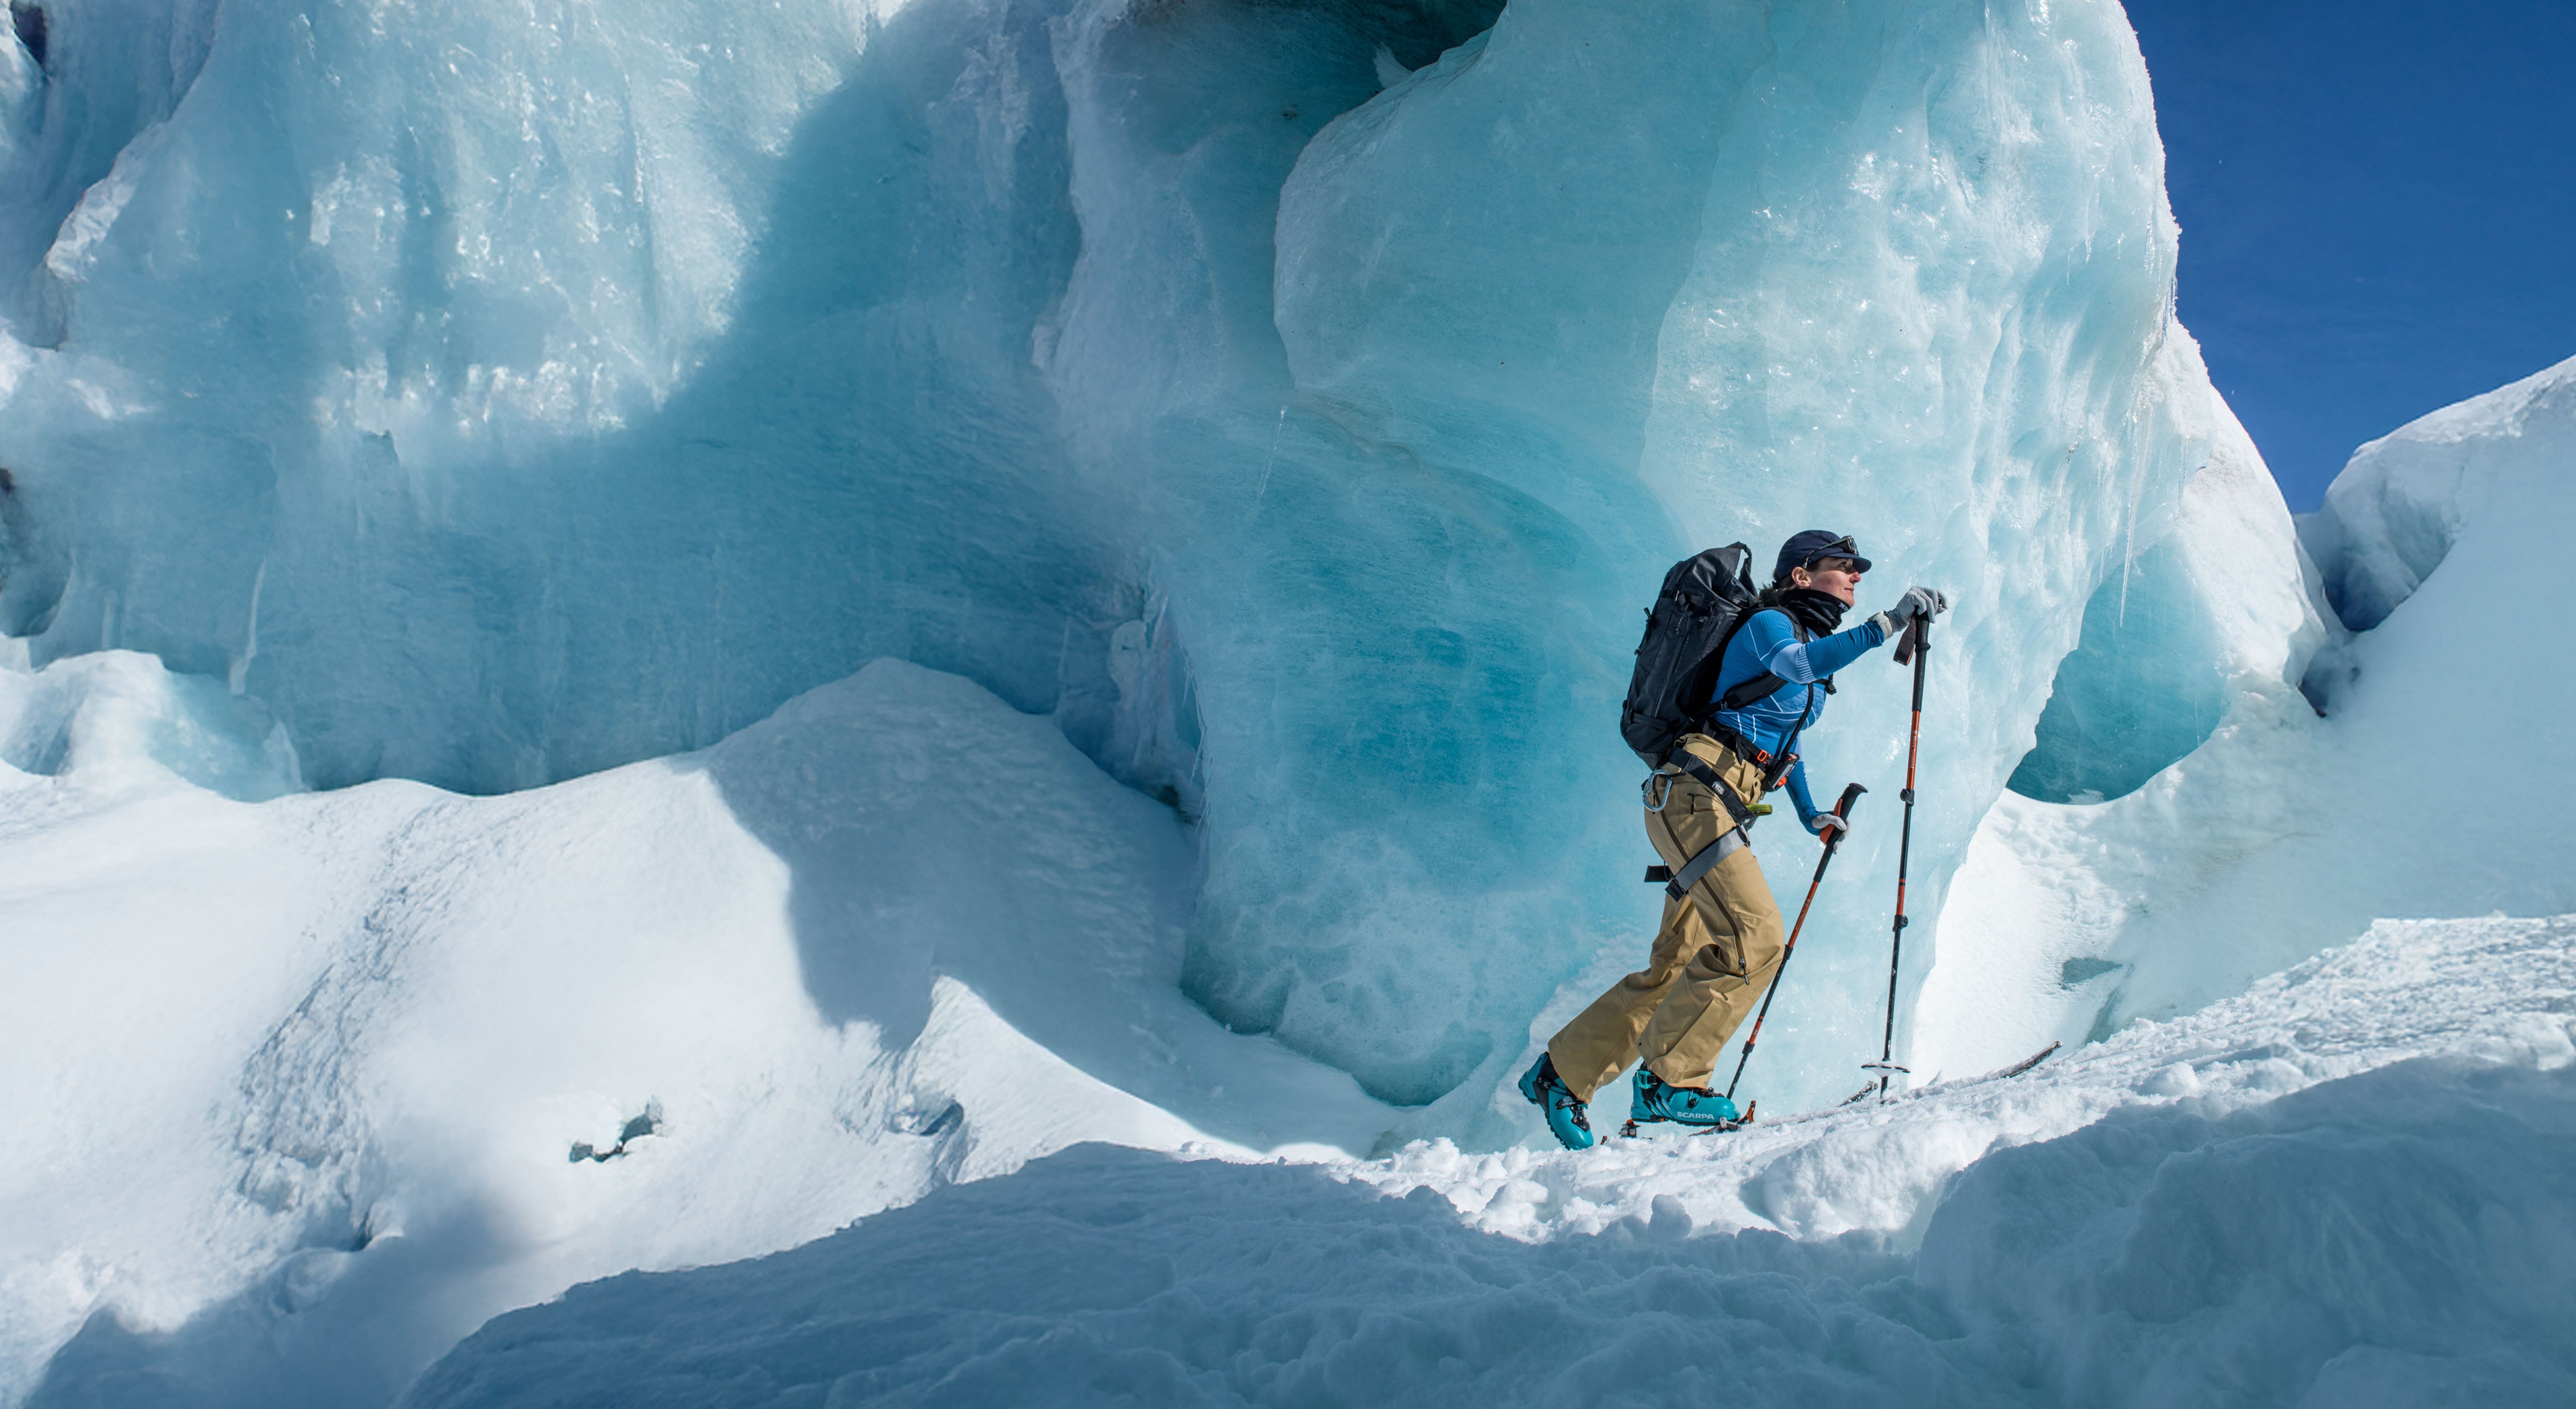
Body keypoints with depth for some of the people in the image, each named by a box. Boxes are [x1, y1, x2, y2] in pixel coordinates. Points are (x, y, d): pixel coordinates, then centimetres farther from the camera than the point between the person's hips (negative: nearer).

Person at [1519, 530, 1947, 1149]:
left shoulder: (1811, 641, 24)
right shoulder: (1768, 623, -4)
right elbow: (1796, 663, -29)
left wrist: (1810, 814, 42)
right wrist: (1884, 625, -34)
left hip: (1718, 813, 10)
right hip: (1694, 796, -10)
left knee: (1676, 965, 7)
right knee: (1754, 938, -21)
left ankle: (1560, 1073, 14)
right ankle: (1670, 1081, -14)